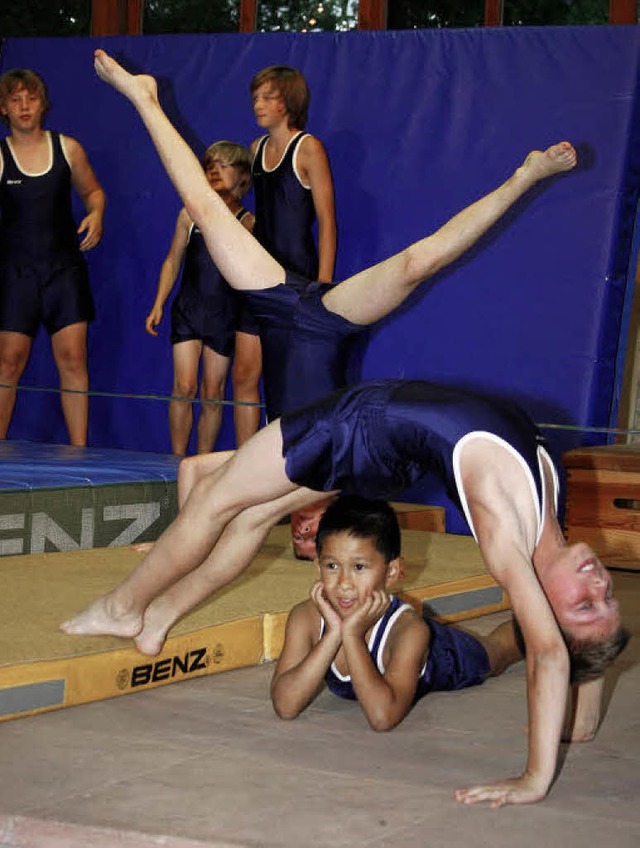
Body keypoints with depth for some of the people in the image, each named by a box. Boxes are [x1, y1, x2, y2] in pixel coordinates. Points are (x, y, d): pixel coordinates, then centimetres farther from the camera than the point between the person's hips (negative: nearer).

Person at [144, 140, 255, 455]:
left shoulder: (248, 222, 0)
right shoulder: (190, 214, 5)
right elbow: (172, 262, 12)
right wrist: (158, 305, 7)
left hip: (225, 315, -1)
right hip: (187, 310, 1)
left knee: (213, 394, 3)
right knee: (184, 388, -8)